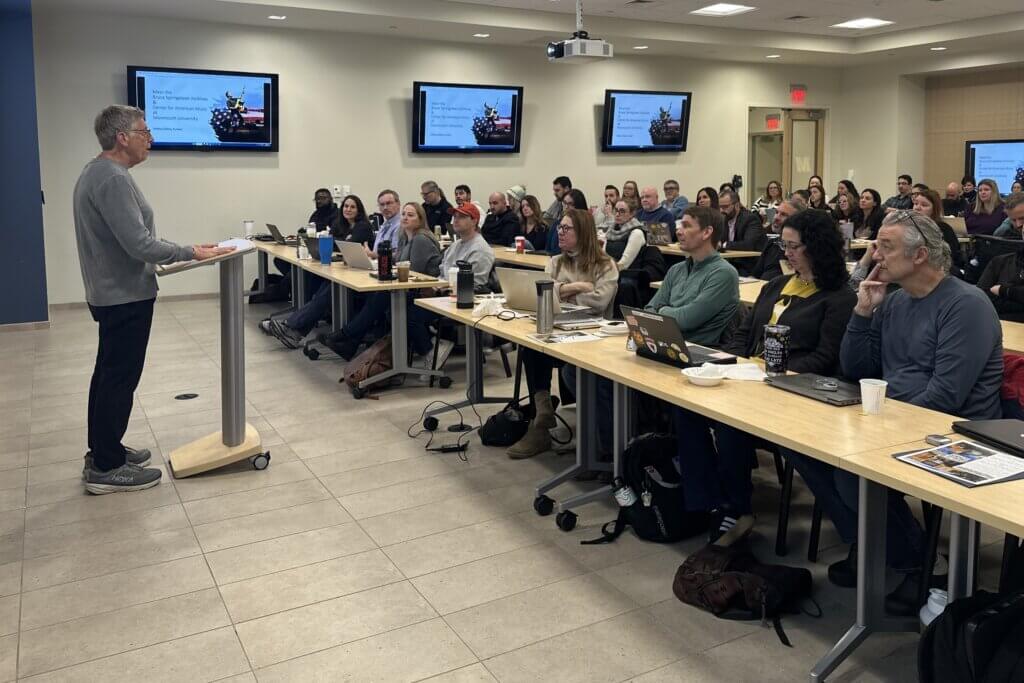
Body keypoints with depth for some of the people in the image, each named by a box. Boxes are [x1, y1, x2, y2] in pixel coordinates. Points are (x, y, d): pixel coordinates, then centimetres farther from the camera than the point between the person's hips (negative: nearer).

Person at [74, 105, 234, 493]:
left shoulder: (96, 173, 12)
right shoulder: (113, 179, -21)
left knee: (109, 374, 17)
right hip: (126, 296, -11)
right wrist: (192, 253, -18)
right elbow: (139, 243, -26)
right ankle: (106, 468, 5)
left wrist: (177, 253, 17)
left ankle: (102, 451, 29)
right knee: (120, 379, -3)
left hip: (110, 292, 11)